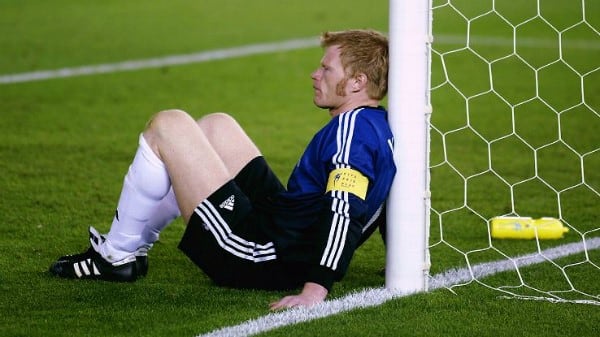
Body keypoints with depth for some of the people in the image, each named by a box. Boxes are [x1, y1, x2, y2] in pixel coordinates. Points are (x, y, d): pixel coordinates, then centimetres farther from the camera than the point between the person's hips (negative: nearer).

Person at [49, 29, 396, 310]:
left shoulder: (353, 127, -21)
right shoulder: (380, 125, 8)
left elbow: (344, 211, -33)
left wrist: (316, 288, -39)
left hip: (258, 257, -10)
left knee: (167, 126, -5)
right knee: (216, 124, 25)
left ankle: (117, 255, 8)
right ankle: (132, 245, 27)